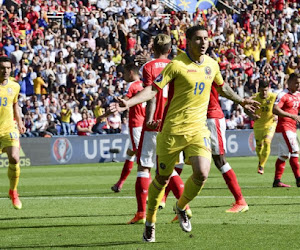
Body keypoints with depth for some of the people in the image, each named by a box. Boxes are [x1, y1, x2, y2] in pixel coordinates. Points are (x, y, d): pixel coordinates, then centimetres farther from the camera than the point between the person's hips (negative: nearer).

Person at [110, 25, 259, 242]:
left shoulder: (212, 64, 6)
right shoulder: (177, 65, -12)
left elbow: (222, 86, 26)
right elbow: (154, 89, -15)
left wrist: (241, 101, 37)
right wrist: (128, 103, -27)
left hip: (198, 129, 4)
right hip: (172, 130, -4)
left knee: (202, 173, -16)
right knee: (162, 178, 5)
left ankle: (181, 207, 13)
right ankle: (150, 223, 25)